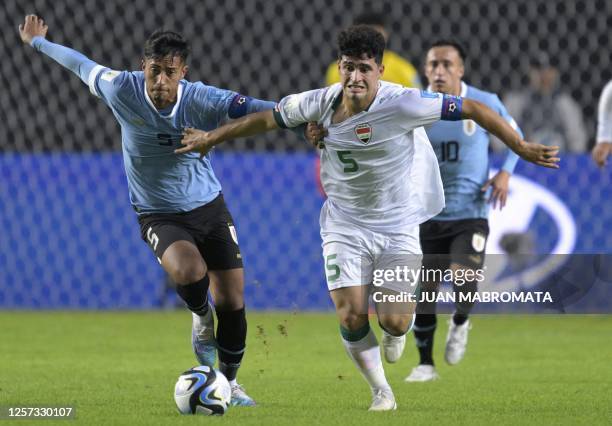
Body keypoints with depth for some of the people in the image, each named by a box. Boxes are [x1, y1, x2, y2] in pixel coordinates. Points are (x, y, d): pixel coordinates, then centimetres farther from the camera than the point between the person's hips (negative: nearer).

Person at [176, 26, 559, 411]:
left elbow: (473, 109, -17)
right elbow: (268, 119, 7)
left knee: (395, 321, -12)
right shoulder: (320, 104, -10)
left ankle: (398, 328, 29)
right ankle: (381, 392, 16)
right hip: (345, 227, 3)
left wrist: (522, 148, -18)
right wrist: (211, 138, 16)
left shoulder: (404, 104, -22)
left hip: (398, 228, -2)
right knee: (351, 317, -9)